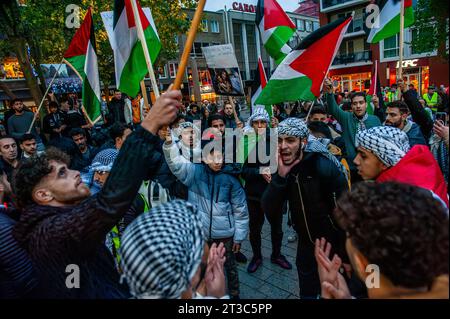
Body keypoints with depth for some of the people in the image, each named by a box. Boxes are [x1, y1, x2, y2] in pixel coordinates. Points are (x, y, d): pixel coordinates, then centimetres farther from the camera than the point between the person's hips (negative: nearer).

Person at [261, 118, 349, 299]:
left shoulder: (324, 166, -26)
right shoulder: (282, 168, -11)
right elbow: (270, 212, -20)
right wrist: (281, 176, -32)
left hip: (333, 244, -4)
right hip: (305, 243, 5)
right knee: (307, 292, 24)